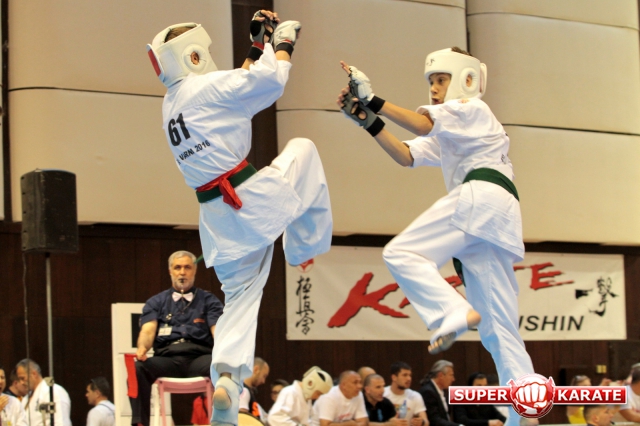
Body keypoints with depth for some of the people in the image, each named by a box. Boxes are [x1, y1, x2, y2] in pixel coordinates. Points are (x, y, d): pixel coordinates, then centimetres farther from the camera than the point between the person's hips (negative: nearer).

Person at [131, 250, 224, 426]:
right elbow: (148, 329, 5)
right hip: (167, 358, 1)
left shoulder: (209, 301, 21)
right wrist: (142, 349, -20)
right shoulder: (156, 303, 23)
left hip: (199, 357, -1)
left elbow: (218, 329, 4)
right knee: (137, 369, -31)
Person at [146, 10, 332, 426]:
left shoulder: (171, 105, 17)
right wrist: (283, 42, 4)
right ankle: (305, 248, 21)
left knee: (241, 296, 13)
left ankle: (226, 377, -9)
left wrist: (259, 45, 26)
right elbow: (271, 81, -13)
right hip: (253, 201, -7)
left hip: (219, 218, 7)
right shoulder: (205, 87, -10)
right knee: (302, 148, 19)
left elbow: (240, 85, 27)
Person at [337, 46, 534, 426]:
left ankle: (456, 313, -30)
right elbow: (406, 156, 20)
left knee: (402, 252, -17)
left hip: (482, 195, -9)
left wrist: (373, 99, -10)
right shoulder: (446, 137, 37)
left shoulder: (473, 107, 12)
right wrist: (368, 120, 10)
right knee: (499, 327, 2)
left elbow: (421, 124, -7)